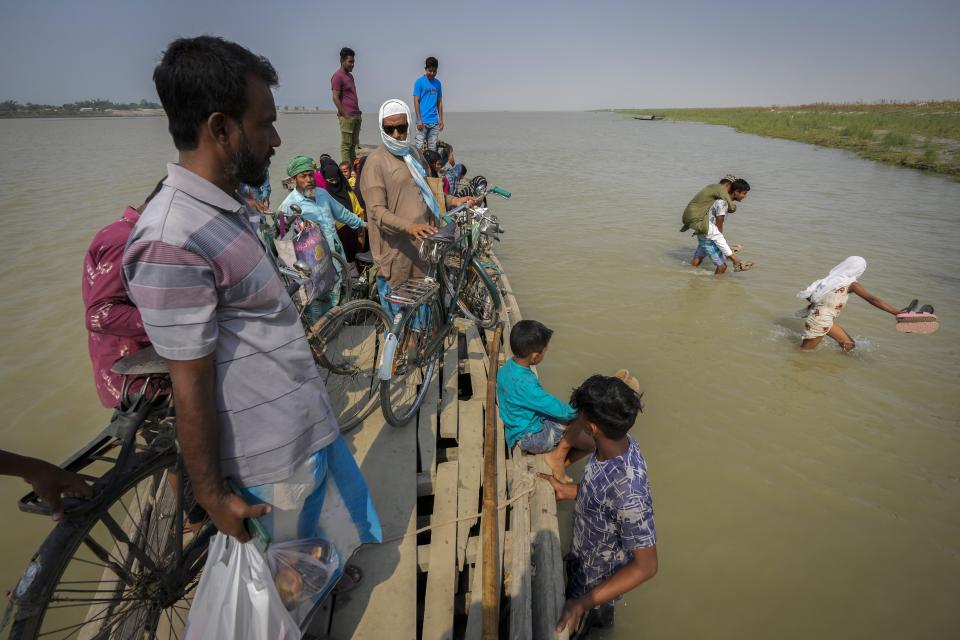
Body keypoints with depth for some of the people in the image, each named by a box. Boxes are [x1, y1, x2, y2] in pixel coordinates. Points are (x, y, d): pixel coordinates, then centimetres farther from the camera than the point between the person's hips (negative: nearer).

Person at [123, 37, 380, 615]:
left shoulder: (228, 209, 2)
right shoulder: (172, 242, -28)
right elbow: (191, 388, -22)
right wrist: (211, 494, -12)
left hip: (308, 420, 9)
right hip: (271, 454, -9)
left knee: (332, 519, 31)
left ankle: (331, 573, 58)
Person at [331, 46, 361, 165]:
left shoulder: (350, 75, 20)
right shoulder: (337, 76, -7)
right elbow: (335, 98, -12)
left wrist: (358, 113, 16)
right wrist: (345, 116, -17)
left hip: (356, 116, 9)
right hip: (347, 116, -9)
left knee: (353, 144, 10)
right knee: (346, 145, -7)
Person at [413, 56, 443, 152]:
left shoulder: (437, 83, 13)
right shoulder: (419, 82, -1)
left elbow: (439, 102, 15)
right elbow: (416, 101, -5)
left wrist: (441, 119, 9)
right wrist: (419, 119, -12)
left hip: (434, 122, 5)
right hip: (423, 121, -4)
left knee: (433, 148, 6)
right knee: (420, 146, -7)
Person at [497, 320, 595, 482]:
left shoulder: (508, 367, -4)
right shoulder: (524, 383, -33)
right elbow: (563, 411, -29)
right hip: (530, 437, -8)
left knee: (589, 443, 5)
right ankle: (557, 457, -4)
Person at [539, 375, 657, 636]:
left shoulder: (628, 493, -43)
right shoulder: (621, 444, -19)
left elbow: (646, 566, -32)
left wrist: (585, 602, -37)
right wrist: (566, 490, -1)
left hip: (598, 579, -6)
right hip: (585, 554, 6)